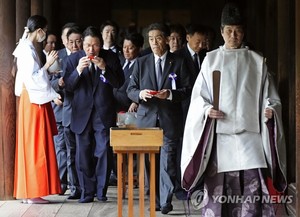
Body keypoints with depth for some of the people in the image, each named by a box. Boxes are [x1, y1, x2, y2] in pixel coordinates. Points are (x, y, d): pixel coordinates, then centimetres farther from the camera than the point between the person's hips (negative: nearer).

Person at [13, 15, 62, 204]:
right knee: (35, 147, -6)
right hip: (34, 101, -10)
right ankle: (32, 193, -3)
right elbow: (31, 78, -21)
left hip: (36, 100, 10)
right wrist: (47, 64, -18)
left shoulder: (29, 48, 14)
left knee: (33, 147, 10)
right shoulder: (27, 49, -14)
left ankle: (29, 192, 13)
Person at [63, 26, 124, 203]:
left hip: (104, 113, -1)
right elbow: (68, 86, -3)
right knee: (83, 154, 5)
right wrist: (78, 70, -20)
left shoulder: (111, 57, -1)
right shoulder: (73, 59, 0)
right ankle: (87, 192, 14)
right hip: (82, 113, 1)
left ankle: (101, 190, 12)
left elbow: (119, 83, -5)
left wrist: (104, 68, -19)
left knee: (104, 152, 0)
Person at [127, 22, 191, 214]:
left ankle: (166, 201, -3)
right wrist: (140, 94, -13)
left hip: (170, 119, -2)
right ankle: (156, 199, 13)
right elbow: (130, 90, 9)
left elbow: (187, 90, 0)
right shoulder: (141, 63, 10)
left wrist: (170, 94, -17)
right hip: (147, 118, 3)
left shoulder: (178, 63, 5)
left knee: (167, 161, -7)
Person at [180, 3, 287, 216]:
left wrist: (271, 109, -12)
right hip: (219, 133, 0)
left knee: (253, 186, -10)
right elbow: (199, 95, 8)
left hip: (250, 133, 0)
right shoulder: (211, 59, 9)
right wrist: (206, 109, -12)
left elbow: (270, 96, 10)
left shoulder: (257, 61, 9)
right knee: (217, 186, 0)